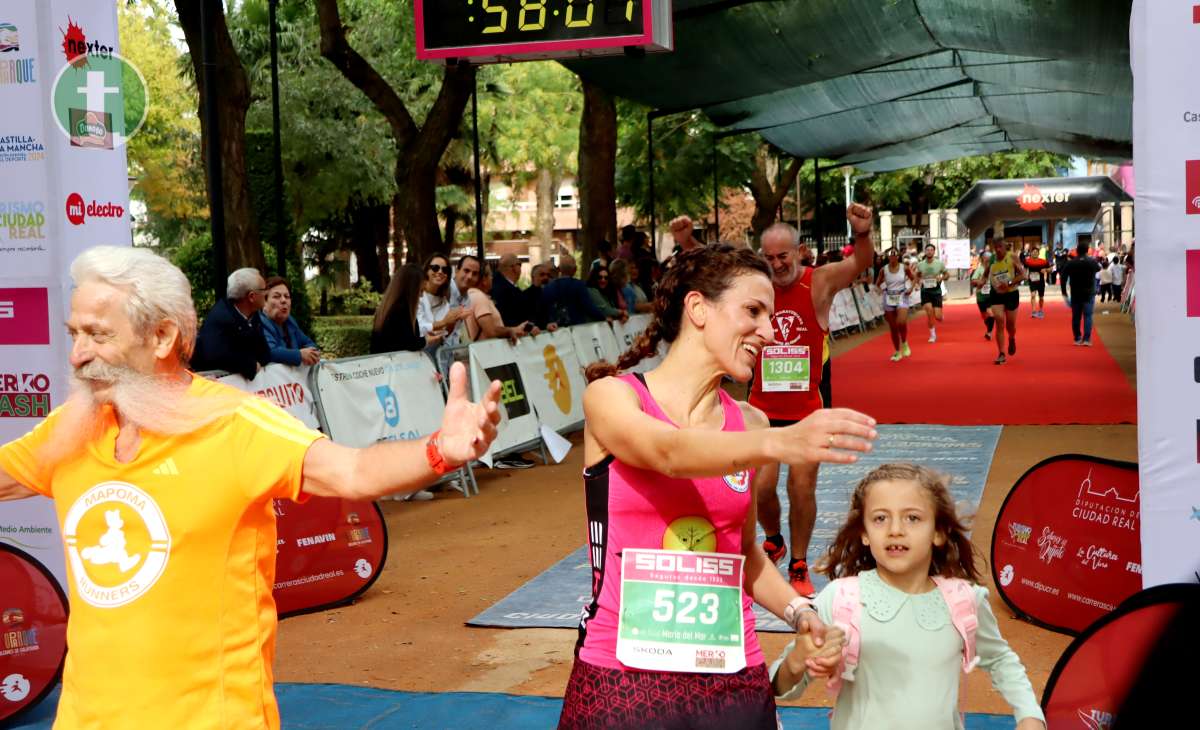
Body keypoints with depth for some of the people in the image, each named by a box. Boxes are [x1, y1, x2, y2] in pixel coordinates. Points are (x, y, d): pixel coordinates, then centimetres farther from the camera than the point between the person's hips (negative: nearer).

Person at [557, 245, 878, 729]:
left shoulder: (749, 423, 6)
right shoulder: (611, 396, -6)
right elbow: (670, 452, -27)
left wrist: (800, 614, 0)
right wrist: (780, 443, -43)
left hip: (734, 680, 4)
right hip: (620, 676, -4)